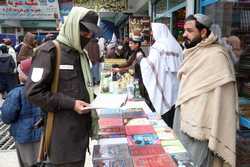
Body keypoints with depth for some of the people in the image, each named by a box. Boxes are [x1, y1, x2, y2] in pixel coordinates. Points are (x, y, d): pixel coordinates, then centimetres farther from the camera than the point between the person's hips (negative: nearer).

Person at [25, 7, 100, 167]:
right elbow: (34, 92, -17)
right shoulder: (49, 51, -11)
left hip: (82, 128, 8)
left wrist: (91, 98, 5)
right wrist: (70, 104, -19)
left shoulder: (82, 54, 14)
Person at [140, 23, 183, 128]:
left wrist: (142, 59, 4)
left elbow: (150, 65, -14)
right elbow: (180, 65, 11)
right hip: (174, 85, 6)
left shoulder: (157, 47, -11)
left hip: (162, 85, -6)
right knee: (171, 117, 14)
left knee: (163, 116, 2)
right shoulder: (176, 46, 9)